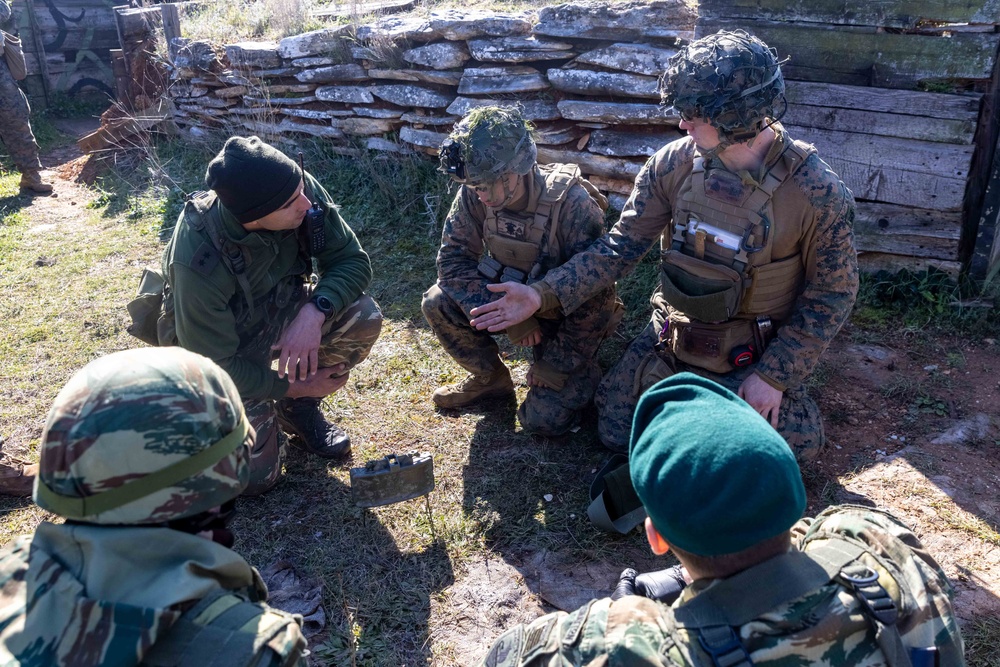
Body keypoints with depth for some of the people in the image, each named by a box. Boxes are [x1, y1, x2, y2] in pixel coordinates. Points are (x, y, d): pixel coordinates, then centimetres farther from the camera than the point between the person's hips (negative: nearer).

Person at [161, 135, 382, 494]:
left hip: (280, 312, 4)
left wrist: (315, 311, -35)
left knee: (362, 317, -23)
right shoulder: (199, 261, -36)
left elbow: (353, 261, -17)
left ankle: (298, 409, 3)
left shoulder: (303, 191, -26)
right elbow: (214, 364, -25)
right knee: (255, 476, -12)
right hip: (224, 353, -4)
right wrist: (294, 385, -20)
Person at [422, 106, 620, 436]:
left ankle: (586, 373, 17)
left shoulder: (573, 204, -31)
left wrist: (555, 365, -18)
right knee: (437, 303, -19)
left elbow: (592, 297, -25)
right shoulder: (475, 195, -19)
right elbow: (453, 260, -14)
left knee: (545, 419, -16)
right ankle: (491, 380, 6)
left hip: (567, 315, -4)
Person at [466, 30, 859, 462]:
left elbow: (833, 294, -13)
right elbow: (622, 246, -10)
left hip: (753, 358, -2)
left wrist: (776, 374, -16)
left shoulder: (819, 194, -24)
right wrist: (544, 294, -19)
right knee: (616, 434, 8)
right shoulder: (673, 163, -16)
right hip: (672, 342, 3)